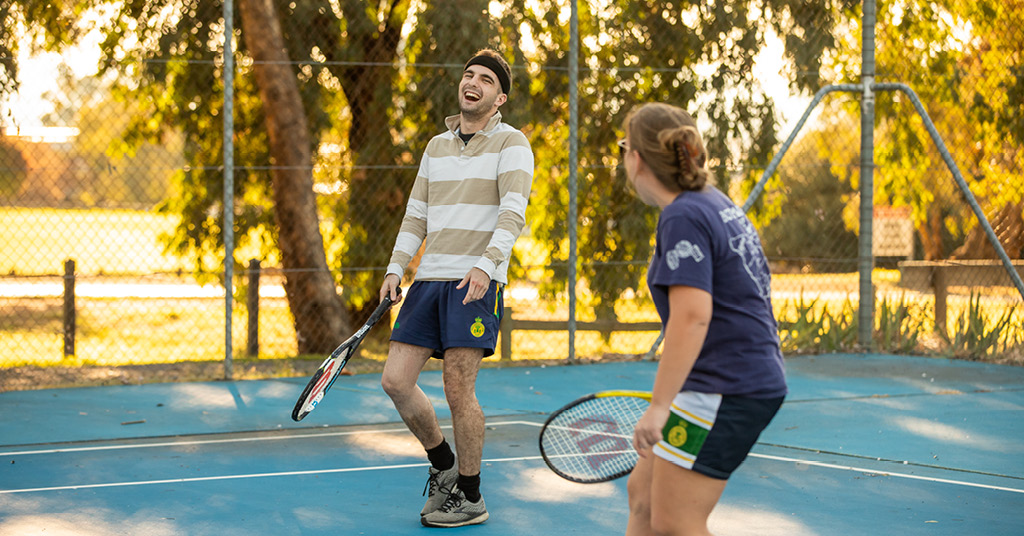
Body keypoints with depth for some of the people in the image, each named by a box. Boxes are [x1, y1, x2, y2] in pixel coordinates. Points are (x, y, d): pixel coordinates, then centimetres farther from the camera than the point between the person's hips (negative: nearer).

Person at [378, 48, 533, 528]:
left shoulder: (511, 143, -2)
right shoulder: (436, 146, 18)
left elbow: (513, 212, -14)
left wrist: (486, 264, -28)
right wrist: (396, 268, 8)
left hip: (477, 282, -6)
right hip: (429, 278, 6)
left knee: (458, 389, -8)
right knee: (395, 381, -1)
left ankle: (470, 498, 7)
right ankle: (443, 465, 21)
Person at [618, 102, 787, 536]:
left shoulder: (683, 218, -15)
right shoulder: (717, 204, 14)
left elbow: (692, 315, -25)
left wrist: (659, 405, -25)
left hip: (726, 392, -10)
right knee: (644, 493, 15)